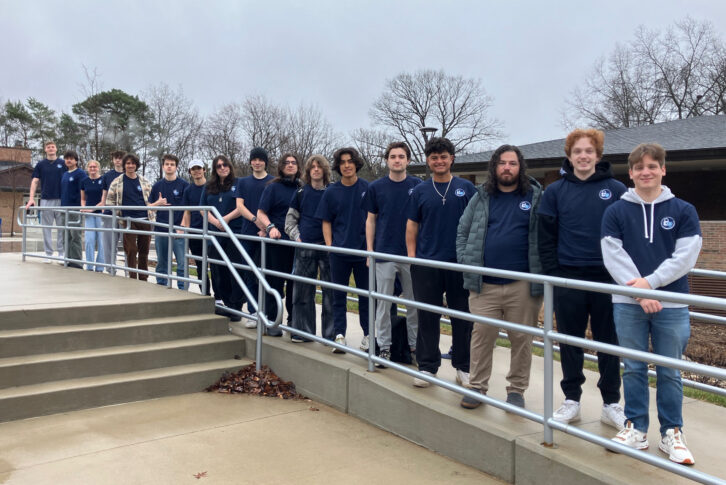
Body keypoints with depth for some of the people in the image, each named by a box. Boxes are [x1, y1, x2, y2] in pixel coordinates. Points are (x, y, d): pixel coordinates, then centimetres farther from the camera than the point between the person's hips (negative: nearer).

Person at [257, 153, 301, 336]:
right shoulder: (273, 187, 0)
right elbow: (261, 213, -5)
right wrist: (271, 227, -21)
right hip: (277, 241, -4)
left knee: (295, 281, 9)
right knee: (275, 281, -1)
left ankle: (293, 319, 22)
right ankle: (271, 321, 8)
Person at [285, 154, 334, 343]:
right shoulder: (301, 193, 10)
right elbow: (290, 218, 17)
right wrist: (296, 236, 3)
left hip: (327, 246, -2)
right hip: (305, 247, 2)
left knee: (330, 291, 0)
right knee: (303, 290, 4)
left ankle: (330, 332, 8)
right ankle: (303, 331, 14)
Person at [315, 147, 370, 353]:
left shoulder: (367, 188, 1)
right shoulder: (331, 192, 4)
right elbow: (326, 222, 8)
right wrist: (329, 244, -2)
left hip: (364, 250, -1)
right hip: (339, 250, 1)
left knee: (366, 294, 8)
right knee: (339, 295, 7)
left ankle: (368, 334, 19)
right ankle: (340, 334, 16)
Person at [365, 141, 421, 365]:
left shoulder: (418, 185, 2)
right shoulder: (376, 187, 3)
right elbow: (371, 220, 7)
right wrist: (370, 251, 1)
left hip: (411, 254, 0)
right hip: (384, 253, 0)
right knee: (383, 302, 5)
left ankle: (414, 345, 21)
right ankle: (384, 346, 15)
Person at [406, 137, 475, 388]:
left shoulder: (466, 188, 5)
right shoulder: (420, 191, 8)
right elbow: (412, 225, 9)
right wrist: (411, 255, 1)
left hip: (460, 263, -1)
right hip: (426, 263, 1)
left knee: (462, 317, 6)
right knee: (427, 317, 6)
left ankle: (463, 367, 19)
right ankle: (427, 366, 18)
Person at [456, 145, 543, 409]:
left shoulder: (536, 197, 4)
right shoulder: (481, 197, 10)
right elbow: (463, 231, 13)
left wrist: (542, 275, -5)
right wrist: (466, 263, 2)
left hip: (523, 285, -1)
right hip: (484, 285, 1)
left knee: (522, 338, 7)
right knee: (481, 334, 3)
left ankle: (517, 390, 21)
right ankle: (477, 386, 15)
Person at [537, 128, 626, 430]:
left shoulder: (616, 190, 1)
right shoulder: (555, 192, 3)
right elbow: (546, 237, 2)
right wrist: (552, 274, -3)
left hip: (607, 279, 0)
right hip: (568, 279, 1)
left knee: (609, 342, 9)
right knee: (570, 342, 9)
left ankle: (611, 404, 22)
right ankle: (571, 400, 23)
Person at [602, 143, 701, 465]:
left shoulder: (683, 211, 3)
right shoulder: (616, 212, 3)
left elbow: (685, 257, -6)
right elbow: (613, 257, -5)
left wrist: (650, 282, -16)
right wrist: (639, 291, -16)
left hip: (672, 304, 0)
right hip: (628, 304, 0)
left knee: (669, 372, 8)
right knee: (634, 369, 9)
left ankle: (672, 433, 20)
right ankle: (636, 429, 20)